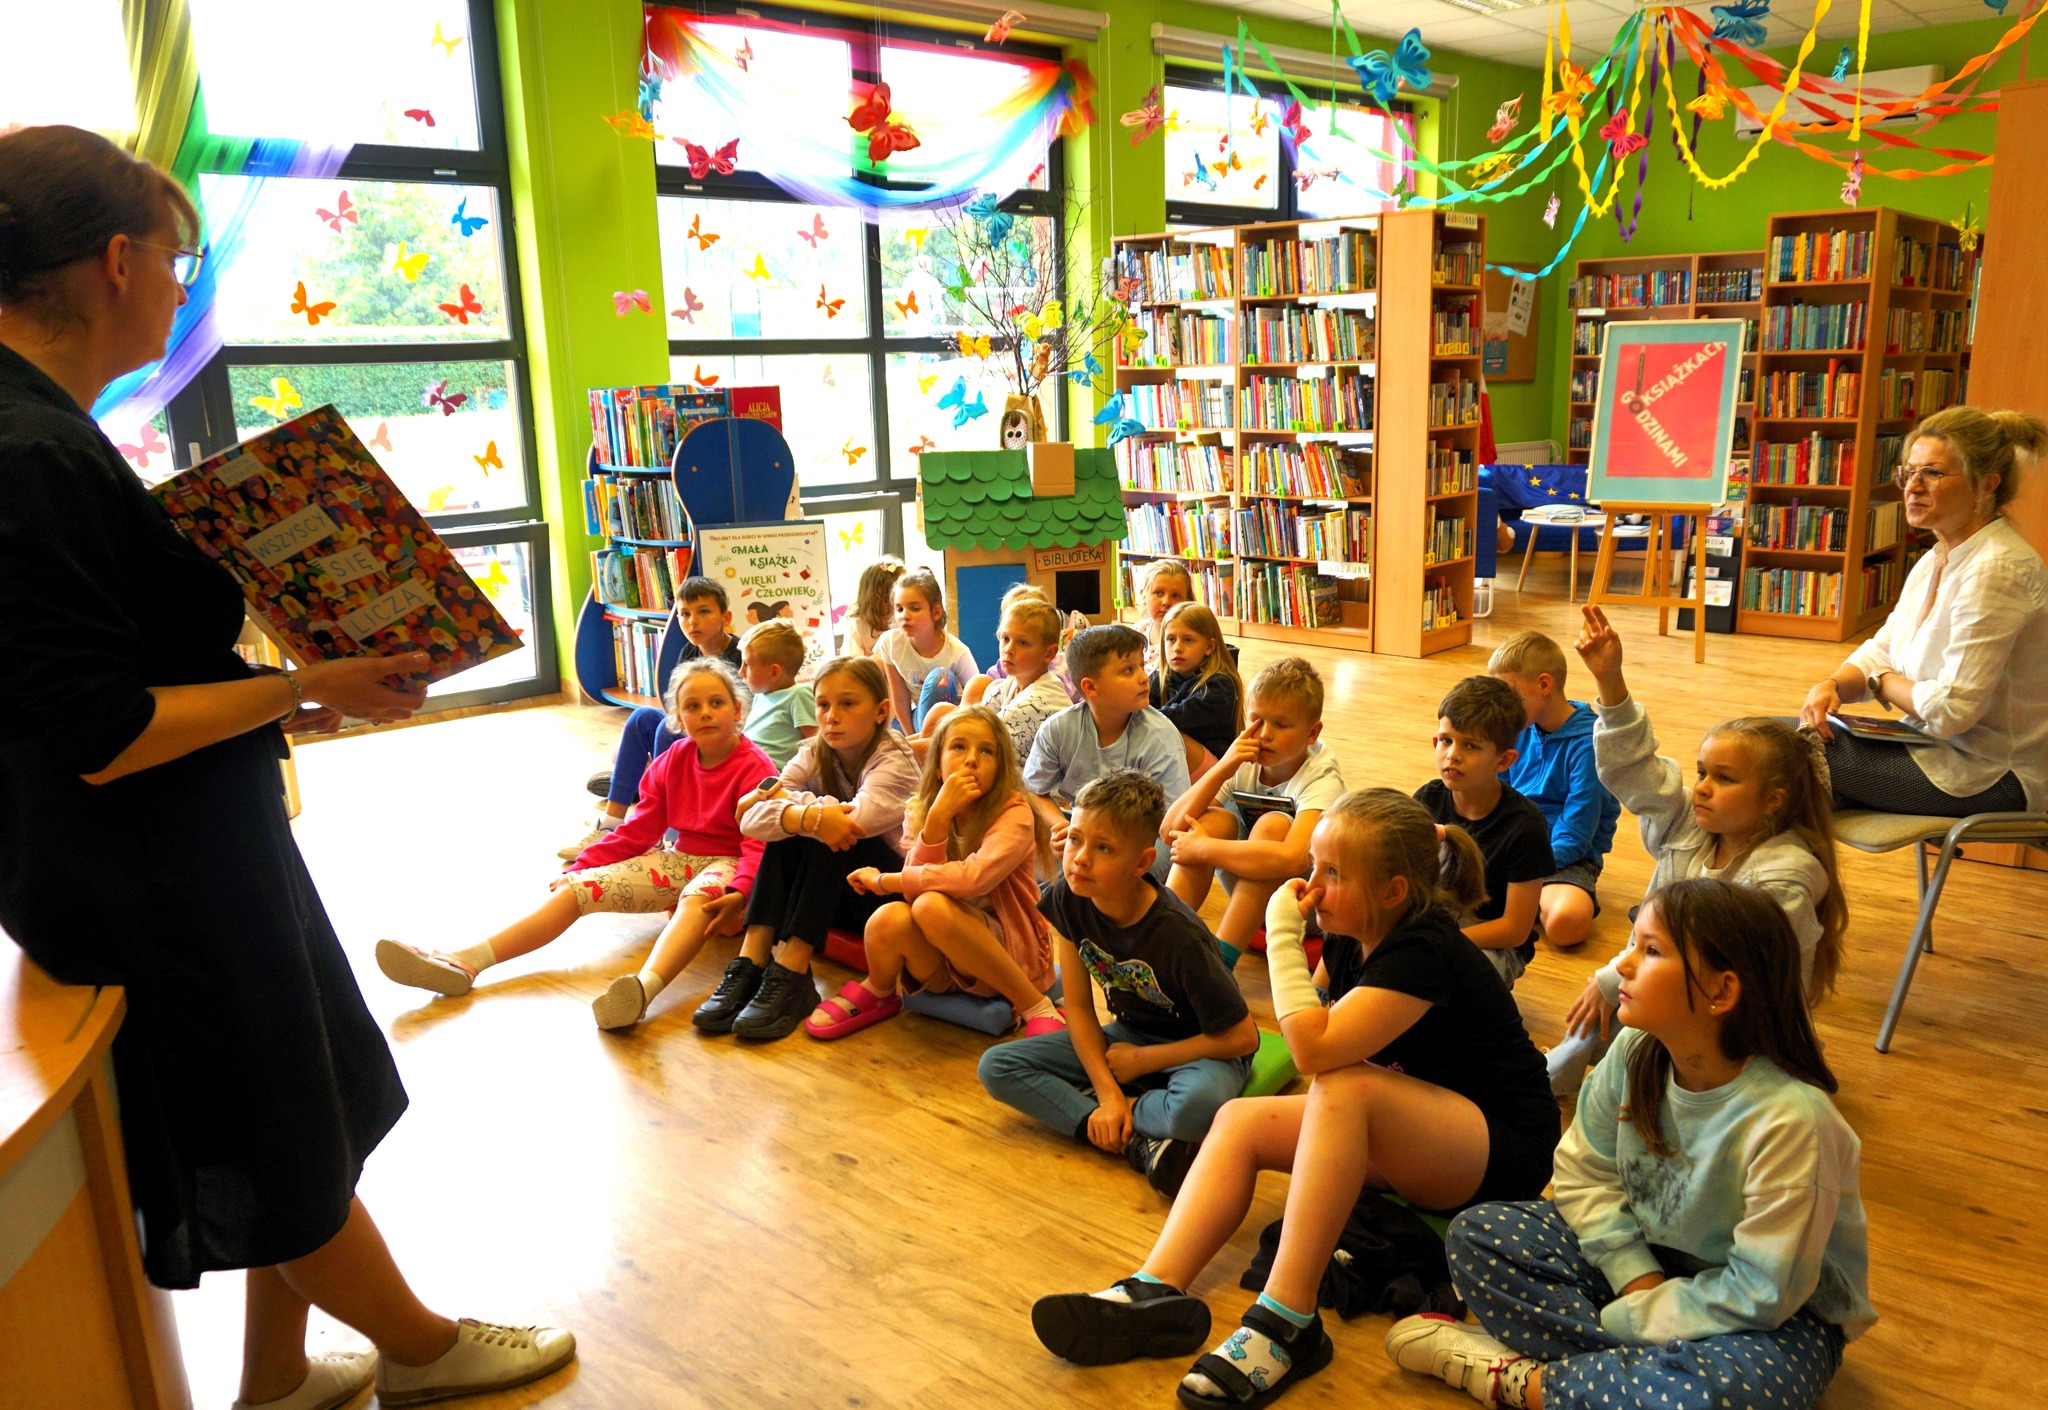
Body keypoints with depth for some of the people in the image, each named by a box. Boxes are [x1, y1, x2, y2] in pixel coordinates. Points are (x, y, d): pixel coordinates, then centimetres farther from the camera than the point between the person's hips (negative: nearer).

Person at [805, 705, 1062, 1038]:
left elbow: (973, 878, -32)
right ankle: (878, 992, 6)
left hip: (1010, 954, -4)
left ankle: (1035, 1006, -19)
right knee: (889, 918, -28)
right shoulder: (920, 813, 0)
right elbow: (914, 892, -14)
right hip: (942, 962, 4)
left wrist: (883, 880, -18)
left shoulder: (1015, 813, -15)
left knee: (932, 905, -32)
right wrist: (938, 815, -26)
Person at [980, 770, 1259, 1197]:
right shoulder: (1068, 900, -14)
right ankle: (1136, 1141, -21)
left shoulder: (1178, 935, -29)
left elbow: (1241, 1037, -21)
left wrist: (1142, 1061, -14)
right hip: (1128, 1034, 7)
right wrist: (1108, 1093, -18)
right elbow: (1078, 1006, -6)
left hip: (1199, 1049, -6)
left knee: (1199, 1103, -43)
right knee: (996, 1067, -12)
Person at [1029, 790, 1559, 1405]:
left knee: (1345, 1090, -35)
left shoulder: (1424, 952, -26)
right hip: (1409, 1137, 9)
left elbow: (1314, 1050, -36)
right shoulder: (1349, 938, -1)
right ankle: (1156, 1292, -22)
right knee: (1241, 1119, -6)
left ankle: (1286, 1322, -34)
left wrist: (1283, 933, -30)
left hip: (1506, 1147, -9)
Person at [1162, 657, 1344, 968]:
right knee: (1214, 820, -20)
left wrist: (1203, 849, -33)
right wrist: (1222, 768, -28)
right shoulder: (1245, 763, -8)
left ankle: (1221, 958, -30)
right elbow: (1171, 831, -17)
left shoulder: (1321, 775, -22)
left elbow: (1293, 859, -42)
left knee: (1272, 824, -30)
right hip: (1255, 897, 5)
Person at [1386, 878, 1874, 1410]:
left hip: (1781, 1318, -5)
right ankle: (1637, 1365, -18)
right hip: (1647, 1255, 6)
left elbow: (1762, 1293, -25)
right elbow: (1584, 1172, -1)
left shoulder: (1789, 1118, -31)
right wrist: (1637, 1277, -15)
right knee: (1476, 1234, -8)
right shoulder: (1634, 1053, -13)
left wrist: (1628, 1317, -18)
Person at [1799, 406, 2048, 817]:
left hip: (1992, 777, -9)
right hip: (1935, 744, 9)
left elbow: (1951, 709, -26)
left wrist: (1881, 681, -7)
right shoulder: (1936, 560, 9)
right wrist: (1833, 685, -11)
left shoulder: (1996, 570, -22)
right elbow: (1881, 650, 11)